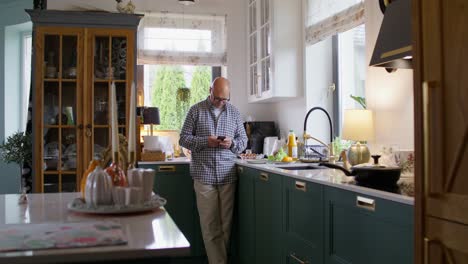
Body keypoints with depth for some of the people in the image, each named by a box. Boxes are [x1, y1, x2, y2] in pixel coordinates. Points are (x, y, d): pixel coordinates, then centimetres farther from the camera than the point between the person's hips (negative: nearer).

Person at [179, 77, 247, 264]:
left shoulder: (234, 112, 10)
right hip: (204, 176, -2)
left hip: (228, 176, 2)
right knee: (209, 225, -1)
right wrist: (205, 141, -15)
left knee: (226, 224, 5)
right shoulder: (196, 110, 3)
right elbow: (184, 139, 2)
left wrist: (232, 143, -10)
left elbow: (243, 141, 13)